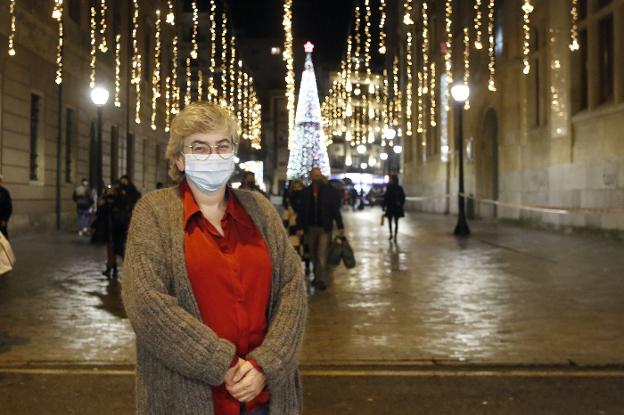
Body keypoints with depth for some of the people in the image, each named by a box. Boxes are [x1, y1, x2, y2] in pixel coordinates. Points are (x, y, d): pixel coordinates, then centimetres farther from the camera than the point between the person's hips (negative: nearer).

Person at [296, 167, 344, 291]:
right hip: (310, 228, 3)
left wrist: (340, 226, -5)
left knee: (321, 255, -10)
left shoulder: (329, 190, -2)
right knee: (314, 255, 12)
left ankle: (321, 280, -6)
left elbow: (335, 209, -2)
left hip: (324, 228, -3)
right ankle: (317, 277, 26)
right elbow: (302, 211, 4)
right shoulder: (306, 192, 4)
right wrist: (300, 227, -1)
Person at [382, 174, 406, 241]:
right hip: (389, 207, 2)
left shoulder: (399, 188, -8)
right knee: (389, 221, 7)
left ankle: (395, 235, 13)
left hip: (396, 207, -2)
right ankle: (391, 234, 15)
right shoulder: (388, 187, 1)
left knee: (396, 222, 7)